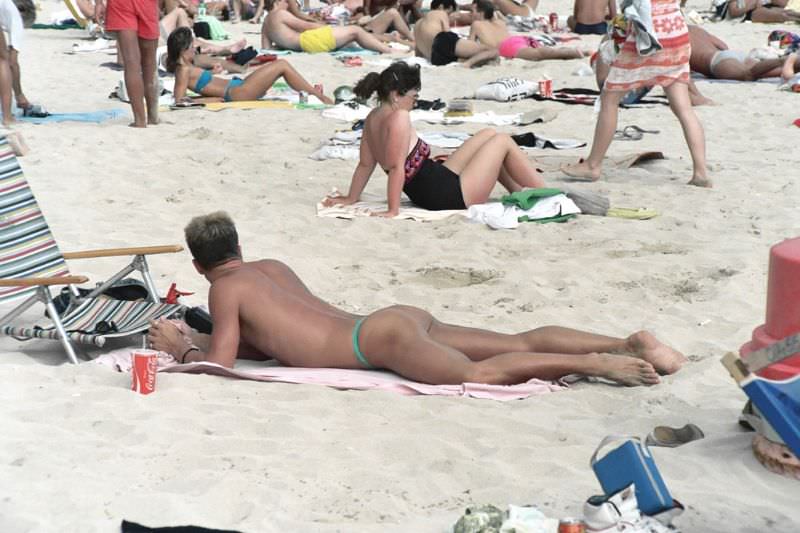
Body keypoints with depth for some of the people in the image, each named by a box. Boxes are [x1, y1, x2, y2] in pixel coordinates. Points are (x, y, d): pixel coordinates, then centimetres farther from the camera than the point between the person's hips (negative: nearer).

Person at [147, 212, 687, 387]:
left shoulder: (226, 288, 4)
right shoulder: (272, 267, 27)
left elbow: (220, 362, -2)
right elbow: (272, 340, 36)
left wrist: (179, 348, 17)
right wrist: (199, 340, 33)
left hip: (381, 338, -8)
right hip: (403, 319, 8)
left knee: (479, 375, -29)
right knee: (520, 343, -1)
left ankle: (593, 364, -39)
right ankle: (629, 343, -11)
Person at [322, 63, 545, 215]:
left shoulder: (373, 117, 3)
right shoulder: (399, 117, -24)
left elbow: (365, 164, 8)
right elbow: (396, 166, -27)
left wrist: (351, 198, 15)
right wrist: (393, 210, -27)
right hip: (450, 196, -10)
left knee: (488, 135, 21)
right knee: (503, 141, 4)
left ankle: (520, 193, 31)